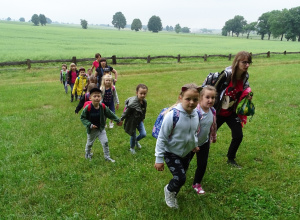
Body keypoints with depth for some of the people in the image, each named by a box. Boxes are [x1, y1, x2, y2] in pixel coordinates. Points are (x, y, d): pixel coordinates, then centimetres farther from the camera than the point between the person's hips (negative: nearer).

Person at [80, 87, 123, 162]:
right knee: (89, 144, 20)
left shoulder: (103, 107, -15)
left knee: (105, 142, 4)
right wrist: (90, 125, -25)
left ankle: (107, 157, 23)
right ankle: (88, 154, 49)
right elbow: (82, 117, -15)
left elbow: (110, 114, 0)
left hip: (101, 129, 2)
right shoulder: (88, 108, -26)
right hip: (92, 130, -2)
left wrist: (118, 120, 7)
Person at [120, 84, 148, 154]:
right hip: (132, 122, -6)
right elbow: (126, 112, -19)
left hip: (139, 121, 6)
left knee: (143, 134, 1)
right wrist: (121, 120, -10)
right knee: (133, 136, 9)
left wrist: (143, 118, 21)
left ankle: (136, 141, 36)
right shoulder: (133, 103, -30)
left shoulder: (144, 102, -8)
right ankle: (132, 148, 39)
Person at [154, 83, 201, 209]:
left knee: (181, 178, 17)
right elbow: (162, 137, -21)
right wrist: (159, 159, -19)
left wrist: (195, 144, 16)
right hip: (171, 153, -6)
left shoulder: (196, 114, -11)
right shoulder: (172, 115, -28)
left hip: (186, 153, 6)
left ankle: (172, 196, 46)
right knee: (180, 178, -14)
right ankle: (169, 190, 21)